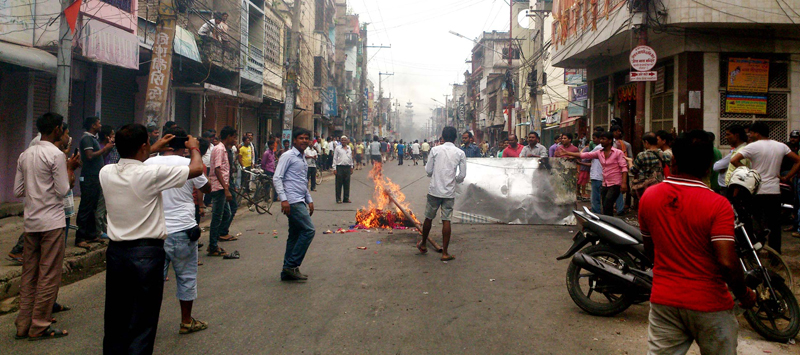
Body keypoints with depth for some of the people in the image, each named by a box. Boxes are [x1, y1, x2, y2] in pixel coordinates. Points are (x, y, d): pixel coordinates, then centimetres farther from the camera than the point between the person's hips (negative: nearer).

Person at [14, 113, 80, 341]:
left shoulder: (25, 155, 10)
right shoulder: (57, 155, -12)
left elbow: (18, 191, 11)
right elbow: (63, 191, -14)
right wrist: (70, 169, -2)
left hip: (30, 221, 7)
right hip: (52, 222, -7)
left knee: (29, 274, 12)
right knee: (49, 276, 0)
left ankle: (23, 324, 18)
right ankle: (39, 326, 5)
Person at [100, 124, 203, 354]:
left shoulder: (106, 173, -1)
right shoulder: (151, 174, -18)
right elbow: (197, 169, -8)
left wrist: (154, 150, 31)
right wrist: (194, 148, 12)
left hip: (116, 251, 6)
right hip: (147, 252, -6)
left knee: (116, 318, 16)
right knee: (142, 322, 3)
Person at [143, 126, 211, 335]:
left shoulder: (149, 163, -1)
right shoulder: (189, 164, -9)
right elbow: (207, 188, 5)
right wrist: (199, 160, 13)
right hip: (182, 230, -3)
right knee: (186, 277, 11)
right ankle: (186, 322, 21)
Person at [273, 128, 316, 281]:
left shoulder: (302, 159, 21)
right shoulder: (288, 156, -6)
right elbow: (277, 178, -13)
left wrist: (309, 200, 21)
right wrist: (283, 199, -20)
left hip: (300, 201, 9)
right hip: (292, 201, -9)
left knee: (295, 236, 9)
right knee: (309, 230, -15)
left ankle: (288, 271, 14)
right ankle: (292, 265, -9)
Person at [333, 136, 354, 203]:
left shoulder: (349, 148, 15)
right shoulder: (337, 148, 2)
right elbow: (335, 158, 1)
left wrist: (351, 167, 17)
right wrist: (334, 168, -5)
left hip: (347, 167, 4)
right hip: (340, 167, -4)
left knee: (347, 184, 6)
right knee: (339, 184, -1)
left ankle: (346, 198, 13)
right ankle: (338, 199, 5)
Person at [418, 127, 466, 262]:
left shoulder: (435, 150, -3)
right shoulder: (460, 153, -2)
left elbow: (428, 170, 0)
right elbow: (462, 175, -1)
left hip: (434, 190, 0)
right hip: (449, 192, 0)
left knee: (429, 218, 15)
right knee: (446, 220, 3)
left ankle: (423, 245, 33)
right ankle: (445, 253, 4)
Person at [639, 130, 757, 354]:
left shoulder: (648, 197, -3)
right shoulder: (718, 205, -17)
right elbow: (727, 262, -22)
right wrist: (744, 294, -4)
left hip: (663, 300, 3)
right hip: (708, 303, -3)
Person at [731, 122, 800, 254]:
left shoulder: (753, 146, -8)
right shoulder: (781, 146, 7)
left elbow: (734, 160, -19)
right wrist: (786, 177, 9)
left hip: (756, 191, -4)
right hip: (775, 192, 4)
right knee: (774, 226, 9)